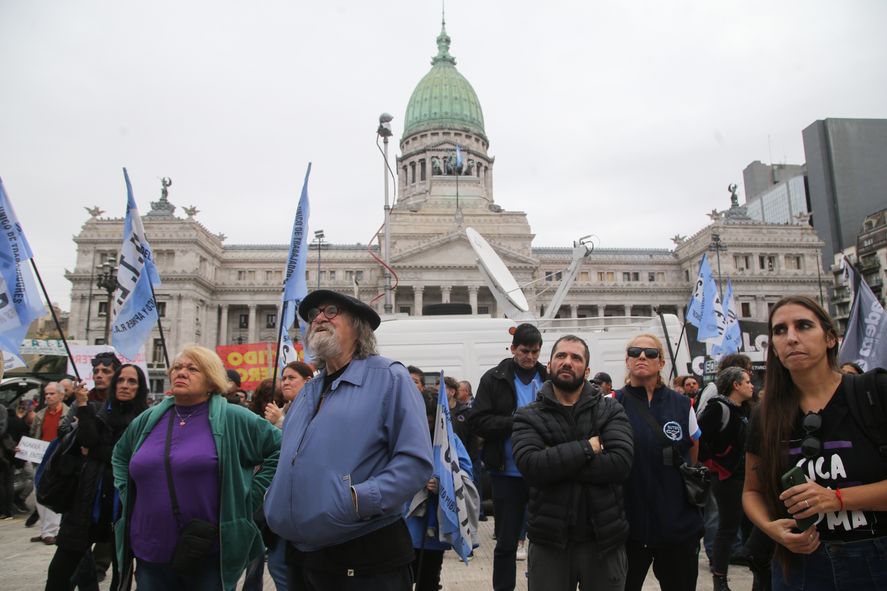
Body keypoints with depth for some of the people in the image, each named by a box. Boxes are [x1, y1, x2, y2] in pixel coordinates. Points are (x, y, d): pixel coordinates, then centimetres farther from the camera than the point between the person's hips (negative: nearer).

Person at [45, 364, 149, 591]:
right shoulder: (97, 410, 7)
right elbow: (88, 441, -9)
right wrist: (83, 406, -12)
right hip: (92, 496, 2)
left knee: (121, 568, 10)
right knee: (60, 567, 0)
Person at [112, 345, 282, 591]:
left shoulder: (233, 419, -8)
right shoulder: (149, 419, 7)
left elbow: (280, 449, -6)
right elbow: (120, 454, 25)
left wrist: (248, 497, -8)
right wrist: (128, 495, 12)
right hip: (150, 553, 4)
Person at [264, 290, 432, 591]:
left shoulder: (389, 378, -9)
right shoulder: (308, 392, 14)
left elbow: (416, 461, -17)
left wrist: (359, 499, -25)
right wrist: (274, 508, 9)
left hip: (367, 557, -6)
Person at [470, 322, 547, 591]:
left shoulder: (550, 379, 1)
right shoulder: (494, 379, -2)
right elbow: (479, 422, -8)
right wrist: (517, 421, -19)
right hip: (508, 473, -1)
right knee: (506, 542, 11)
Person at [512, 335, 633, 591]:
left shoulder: (611, 410, 0)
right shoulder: (528, 416, -1)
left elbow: (620, 463, -15)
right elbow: (530, 465, -18)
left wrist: (556, 465, -16)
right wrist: (587, 447, -17)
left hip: (604, 538, 1)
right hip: (549, 540, 0)